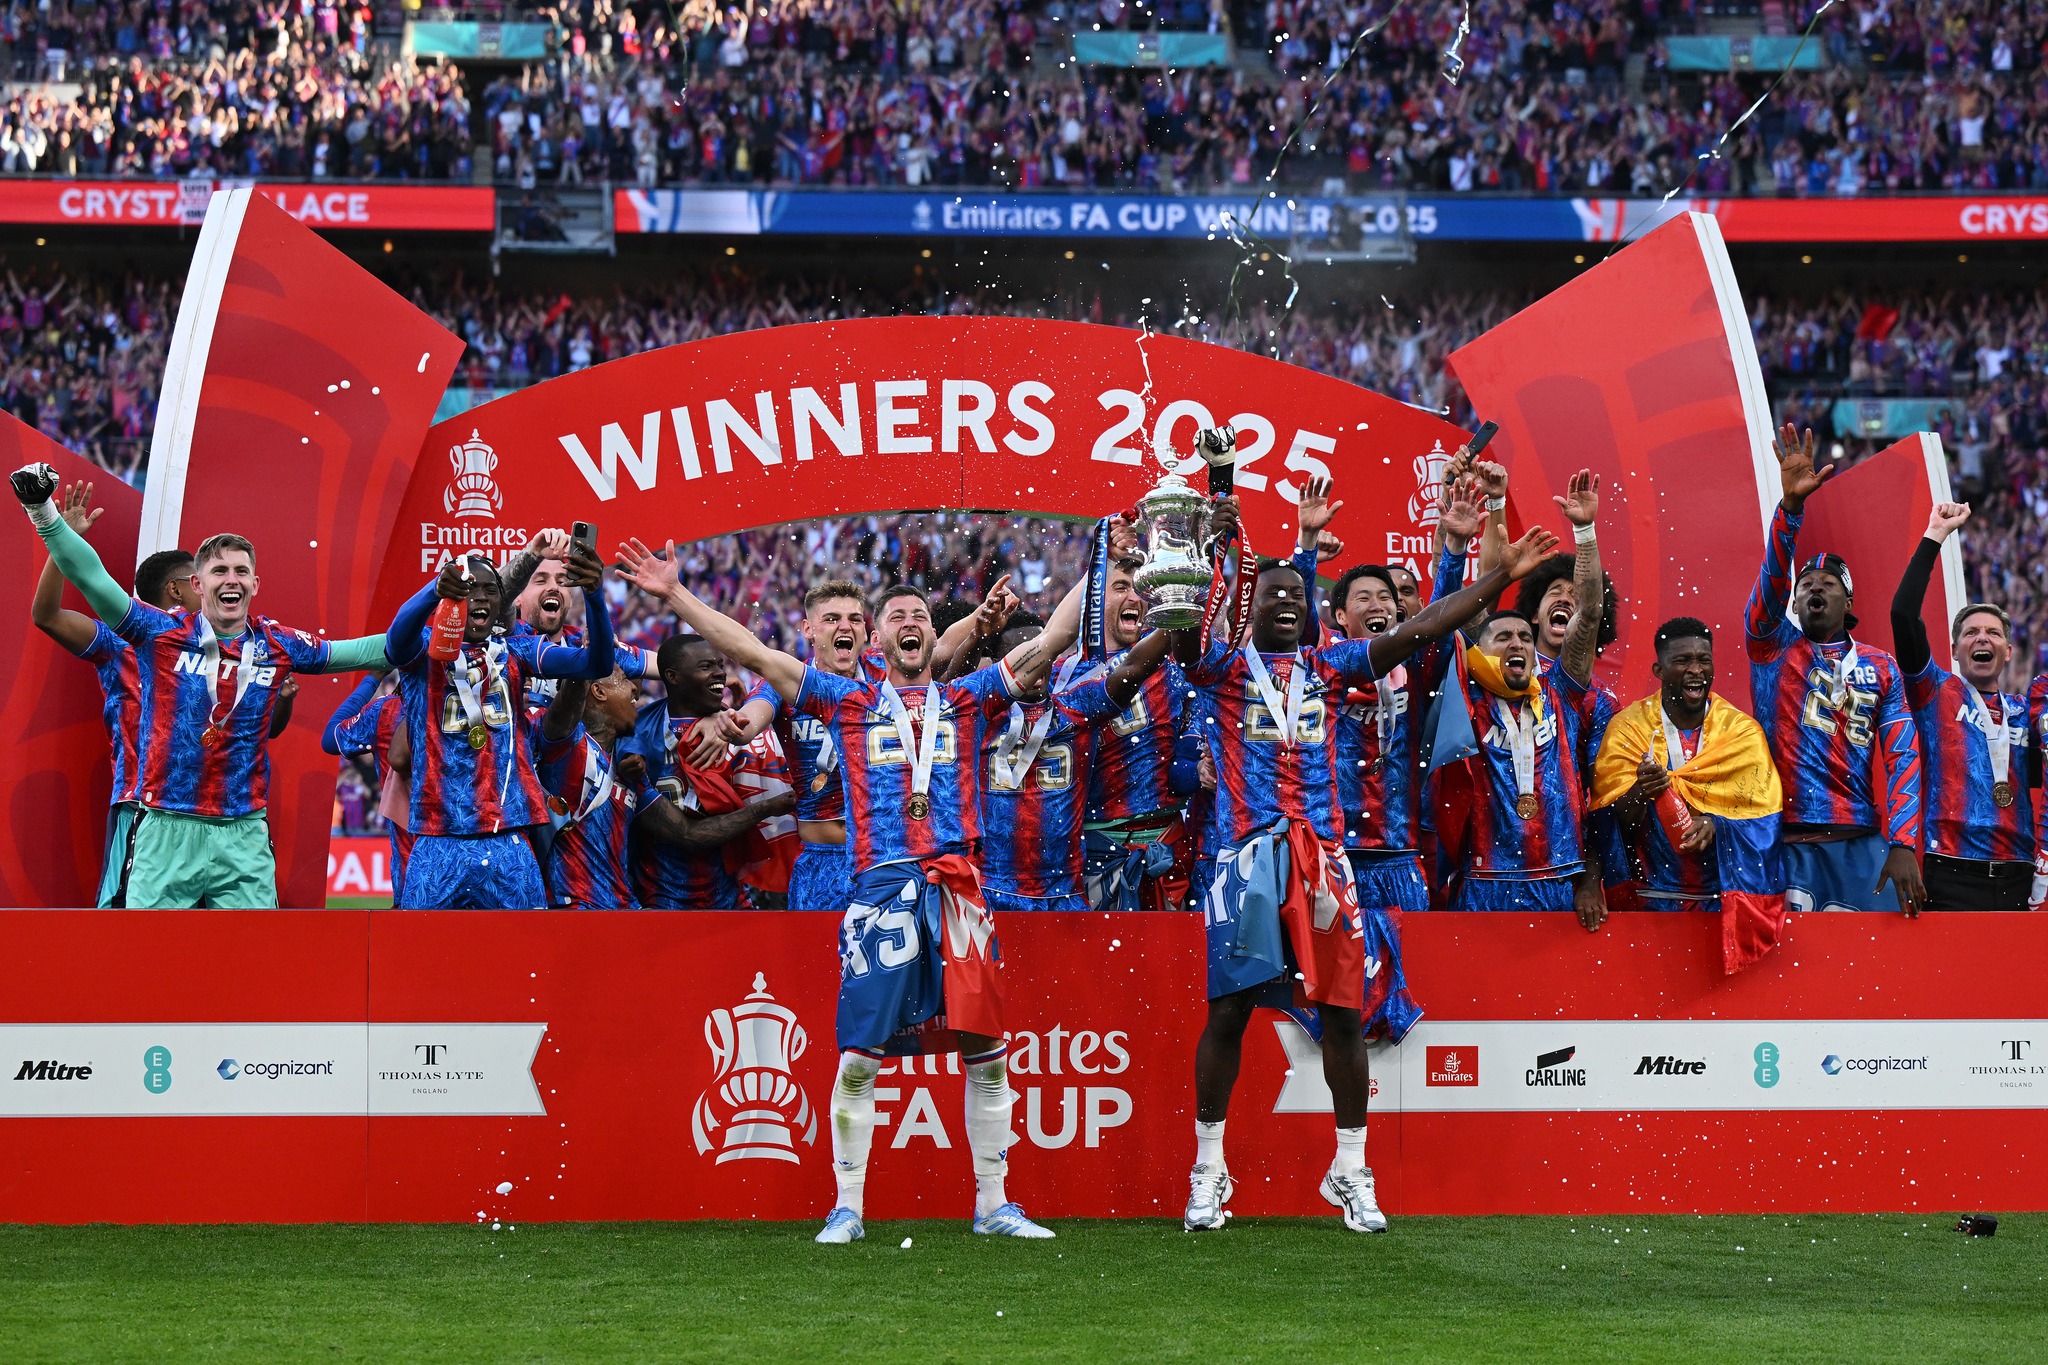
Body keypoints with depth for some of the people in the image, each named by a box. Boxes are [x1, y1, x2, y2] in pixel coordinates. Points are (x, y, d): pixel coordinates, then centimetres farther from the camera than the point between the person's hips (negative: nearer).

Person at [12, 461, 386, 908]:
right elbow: (91, 577, -7)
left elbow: (356, 652, 17)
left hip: (244, 836, 2)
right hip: (166, 833, -2)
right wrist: (44, 512, -17)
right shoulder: (162, 633, 0)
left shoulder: (277, 646, 8)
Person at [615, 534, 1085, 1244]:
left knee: (984, 1049, 1)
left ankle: (993, 1204, 12)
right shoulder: (847, 699, 14)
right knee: (859, 1054, -5)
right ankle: (847, 1208, 5)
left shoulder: (967, 697, 17)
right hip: (880, 886, -1)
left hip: (958, 885, 1)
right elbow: (752, 653, 12)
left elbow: (1048, 642, 18)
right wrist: (675, 595, 8)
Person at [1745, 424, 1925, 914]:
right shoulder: (1774, 646, 12)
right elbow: (1773, 579, -7)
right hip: (1786, 839, -2)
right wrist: (1791, 504, -22)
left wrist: (1902, 845, -10)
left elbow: (1903, 756, 4)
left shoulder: (1880, 667, 14)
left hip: (1859, 842, 2)